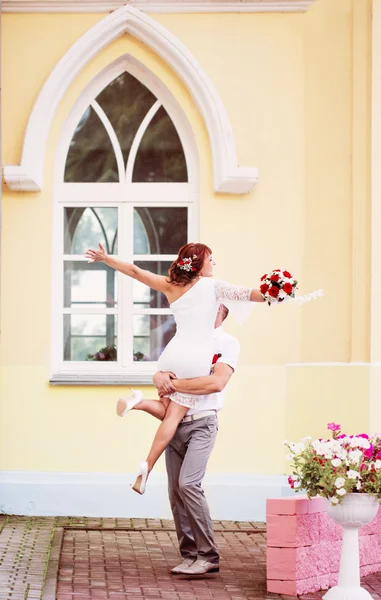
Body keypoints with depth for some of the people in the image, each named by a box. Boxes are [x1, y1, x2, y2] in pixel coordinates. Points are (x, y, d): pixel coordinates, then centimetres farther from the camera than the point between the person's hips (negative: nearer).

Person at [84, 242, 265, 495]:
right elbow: (245, 294, -9)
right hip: (197, 360, -4)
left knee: (167, 411, 26)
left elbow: (135, 271, 12)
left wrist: (105, 258, 20)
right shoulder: (212, 285, -2)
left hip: (173, 354, 4)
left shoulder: (170, 285, 9)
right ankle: (147, 466, -12)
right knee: (173, 417, -3)